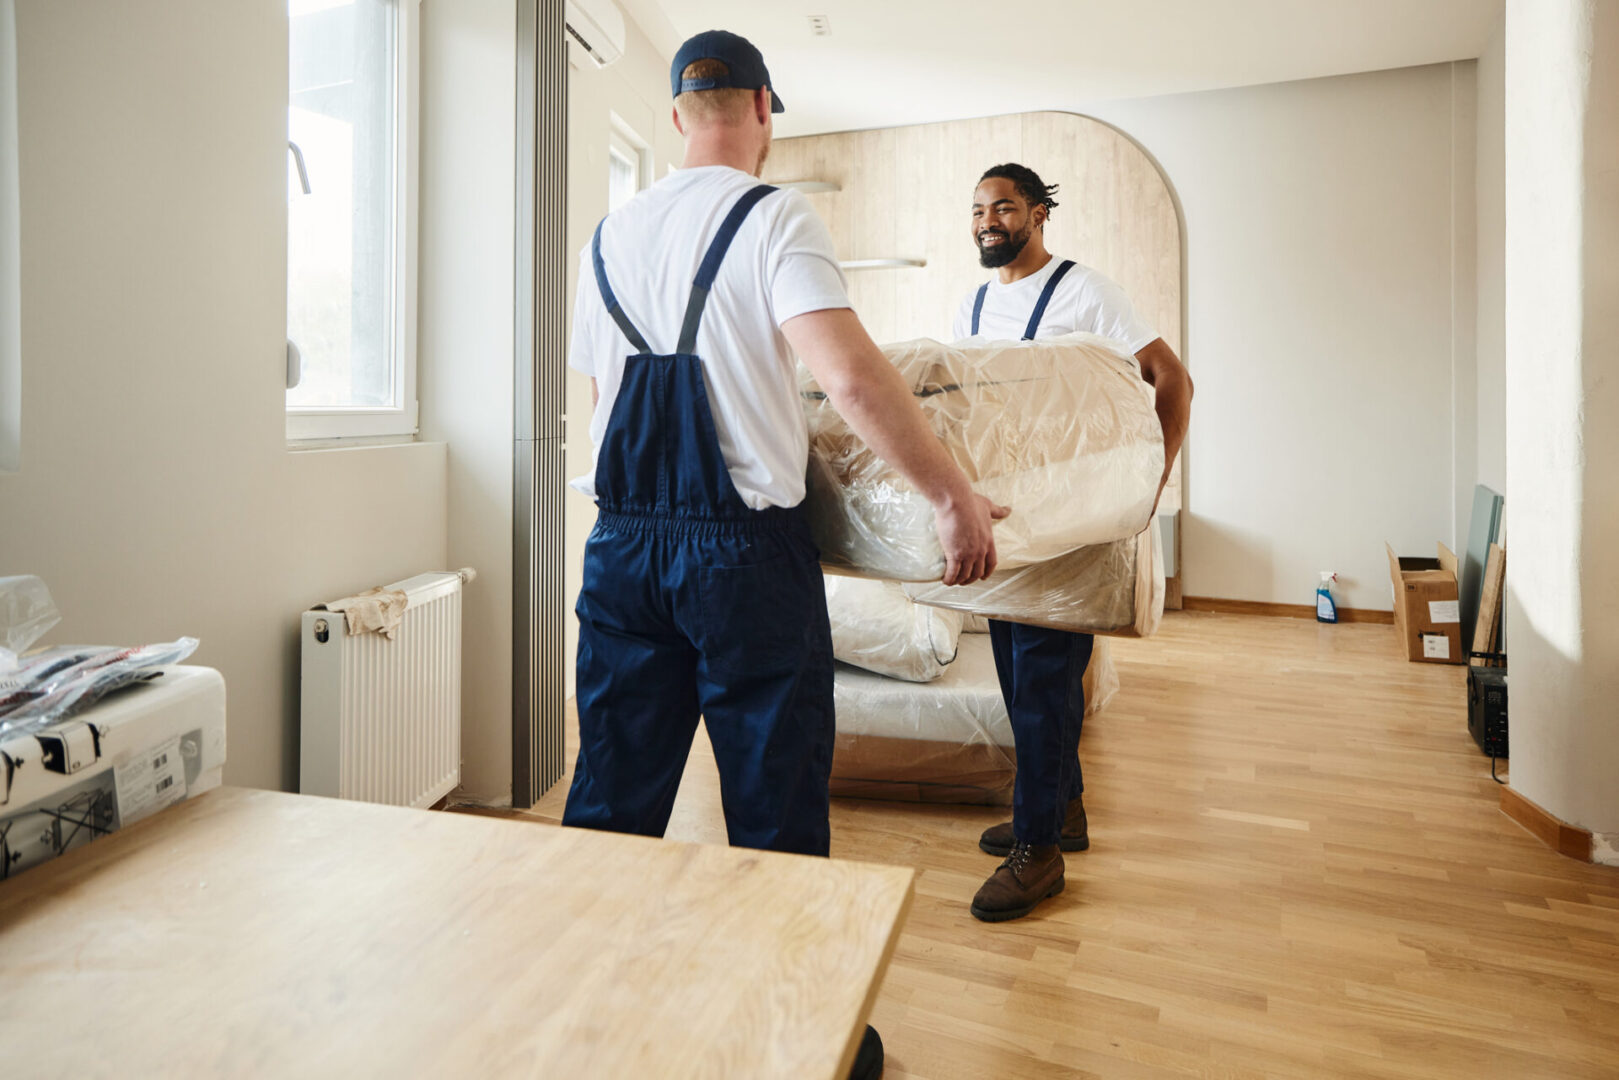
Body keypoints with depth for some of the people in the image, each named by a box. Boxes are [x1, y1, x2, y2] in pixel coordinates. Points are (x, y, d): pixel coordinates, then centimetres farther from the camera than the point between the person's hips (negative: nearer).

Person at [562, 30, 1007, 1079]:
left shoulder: (610, 233, 14)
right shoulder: (776, 217, -5)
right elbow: (852, 376, -19)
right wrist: (957, 497, -12)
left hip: (622, 544, 6)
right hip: (743, 549, -5)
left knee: (613, 801, 15)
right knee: (776, 811, 8)